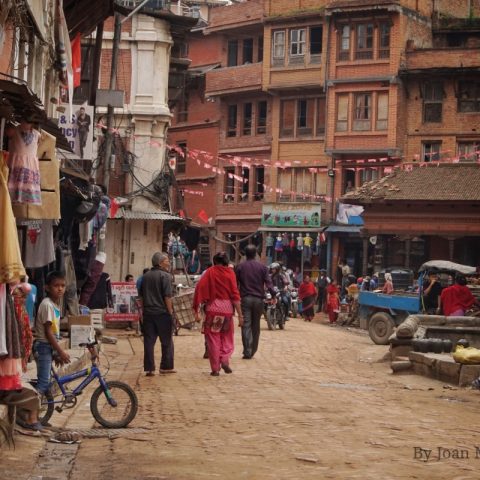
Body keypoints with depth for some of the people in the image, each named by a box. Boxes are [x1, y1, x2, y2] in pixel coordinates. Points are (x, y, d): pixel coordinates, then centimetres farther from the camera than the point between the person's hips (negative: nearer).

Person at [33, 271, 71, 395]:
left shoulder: (56, 304, 10)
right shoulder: (47, 305, -18)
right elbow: (48, 332, -20)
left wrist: (56, 353, 17)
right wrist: (61, 351, -19)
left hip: (50, 347, 9)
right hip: (43, 346, -9)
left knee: (45, 381, 13)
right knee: (43, 382, -12)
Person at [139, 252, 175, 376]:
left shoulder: (146, 276, 12)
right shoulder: (165, 276, -9)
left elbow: (141, 297, 17)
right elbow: (167, 297, -15)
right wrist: (170, 312, -10)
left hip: (148, 313, 5)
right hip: (162, 312, -5)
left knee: (149, 342, 4)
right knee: (167, 342, 8)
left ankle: (149, 368, 0)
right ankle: (166, 366, 11)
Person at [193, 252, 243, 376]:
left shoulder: (210, 272, 4)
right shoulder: (230, 273, 2)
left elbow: (199, 288, -7)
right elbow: (235, 295, -3)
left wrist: (197, 310, -6)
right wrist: (240, 314, -2)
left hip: (212, 308, 0)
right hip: (227, 308, 0)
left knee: (213, 338, 8)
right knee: (227, 337, 18)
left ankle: (215, 368, 7)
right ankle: (225, 359, -4)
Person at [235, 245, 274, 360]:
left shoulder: (240, 267, 3)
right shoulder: (262, 267, 2)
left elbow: (236, 283, 6)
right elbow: (268, 282, -6)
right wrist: (273, 294, -6)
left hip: (245, 298, -1)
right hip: (258, 299, 1)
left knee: (246, 325, -4)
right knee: (255, 326, 12)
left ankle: (247, 351, -15)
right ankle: (253, 350, 18)